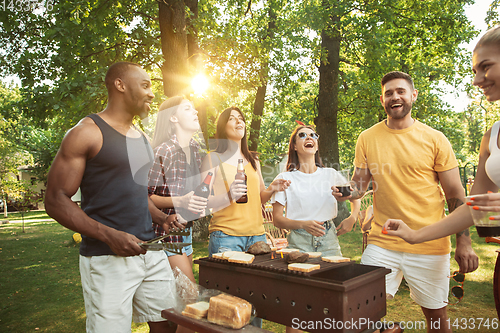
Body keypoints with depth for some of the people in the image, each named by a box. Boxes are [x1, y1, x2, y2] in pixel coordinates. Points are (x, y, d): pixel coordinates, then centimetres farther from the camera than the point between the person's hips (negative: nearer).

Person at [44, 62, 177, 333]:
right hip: (107, 258, -7)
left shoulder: (141, 137, 15)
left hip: (150, 251, 7)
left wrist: (162, 219, 7)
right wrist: (110, 236, -21)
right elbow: (56, 200, -10)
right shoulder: (87, 132, -7)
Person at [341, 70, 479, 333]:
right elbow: (360, 182, 8)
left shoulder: (434, 139, -2)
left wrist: (464, 242, -7)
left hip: (430, 246, -1)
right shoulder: (367, 138, 3)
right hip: (382, 242, 1)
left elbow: (455, 193, 0)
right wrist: (349, 191, -15)